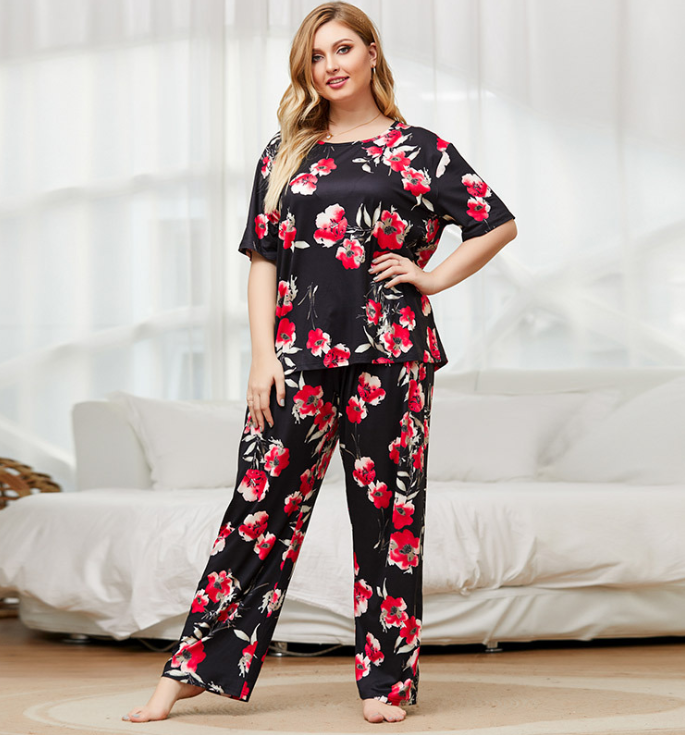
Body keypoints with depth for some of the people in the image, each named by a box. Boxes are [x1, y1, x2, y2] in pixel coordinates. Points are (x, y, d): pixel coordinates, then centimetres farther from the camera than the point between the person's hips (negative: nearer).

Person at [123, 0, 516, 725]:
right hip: (299, 353, 2)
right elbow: (262, 258, 10)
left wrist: (432, 278, 0)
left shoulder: (416, 151, 5)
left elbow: (499, 224, 7)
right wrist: (263, 354, 1)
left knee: (387, 513, 2)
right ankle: (193, 666, 3)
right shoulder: (286, 154, 13)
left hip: (388, 352, -2)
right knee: (261, 505, -1)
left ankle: (386, 679, 10)